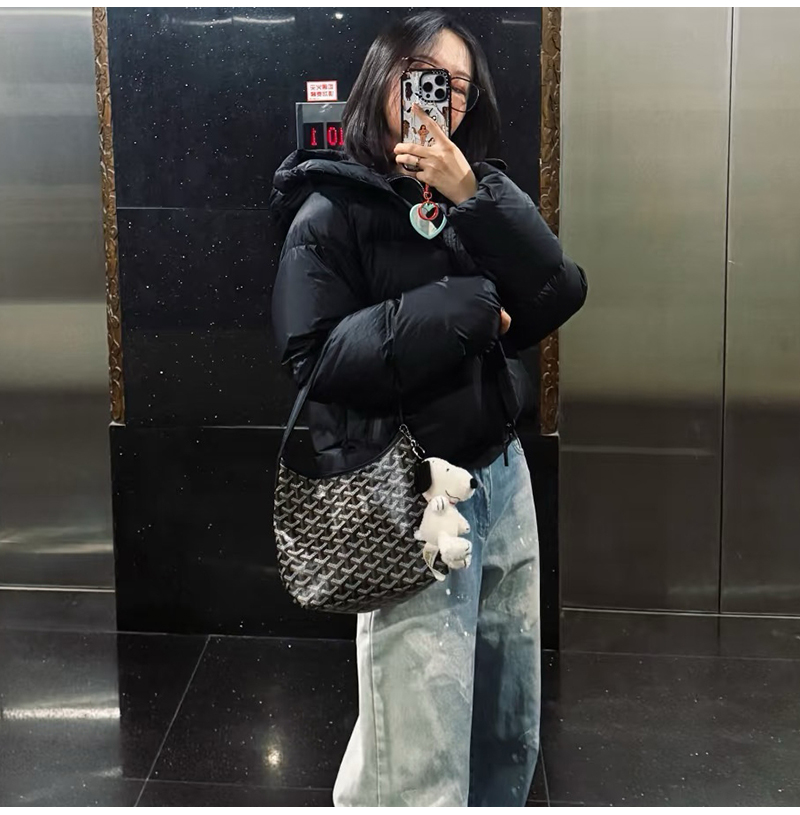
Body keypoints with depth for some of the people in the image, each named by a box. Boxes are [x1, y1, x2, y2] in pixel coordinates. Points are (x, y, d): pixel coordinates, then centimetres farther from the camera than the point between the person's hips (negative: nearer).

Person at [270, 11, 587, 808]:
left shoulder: (481, 190, 8)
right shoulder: (333, 209, -7)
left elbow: (560, 296, -4)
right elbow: (313, 361, -15)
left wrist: (472, 197, -17)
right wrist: (468, 309, -15)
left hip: (503, 475, 6)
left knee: (512, 730, 17)